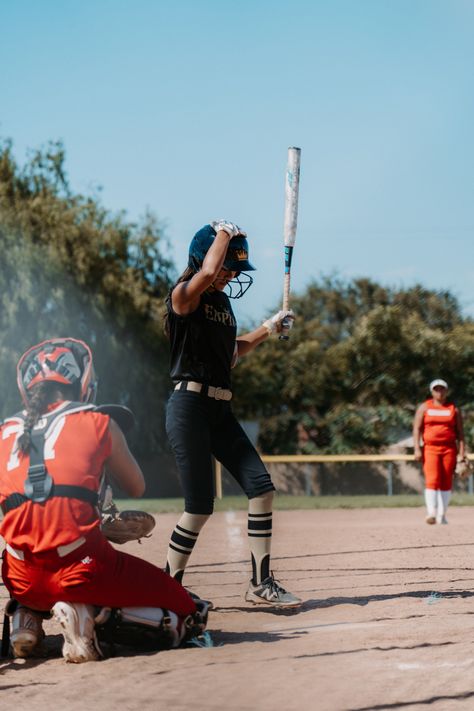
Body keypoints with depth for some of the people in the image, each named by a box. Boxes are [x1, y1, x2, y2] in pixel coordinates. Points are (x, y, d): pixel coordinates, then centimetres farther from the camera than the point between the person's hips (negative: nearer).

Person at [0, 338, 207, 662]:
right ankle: (87, 612, -8)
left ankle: (26, 618, 11)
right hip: (82, 568, -3)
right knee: (188, 613, 10)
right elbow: (137, 487, 21)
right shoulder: (97, 421, 10)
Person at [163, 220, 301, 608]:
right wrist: (225, 232, -13)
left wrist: (268, 329, 20)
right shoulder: (184, 296, -7)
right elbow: (208, 271, -29)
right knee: (201, 506, -8)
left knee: (261, 487, -2)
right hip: (190, 405, -8)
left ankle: (261, 582, 5)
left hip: (221, 409, 8)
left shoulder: (223, 302, 17)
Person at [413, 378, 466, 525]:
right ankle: (431, 513, -19)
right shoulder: (424, 407, 9)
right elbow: (417, 428, 4)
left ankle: (442, 514, 6)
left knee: (446, 482, 0)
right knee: (432, 480, -14)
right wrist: (417, 448, -7)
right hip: (430, 448, -1)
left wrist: (461, 452, -1)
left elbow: (460, 432, 8)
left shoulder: (454, 409, 10)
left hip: (449, 449, 1)